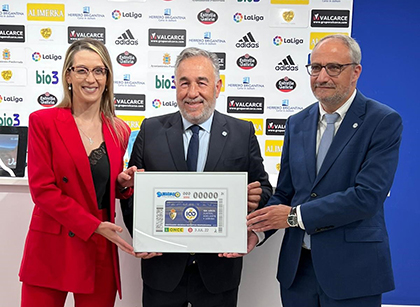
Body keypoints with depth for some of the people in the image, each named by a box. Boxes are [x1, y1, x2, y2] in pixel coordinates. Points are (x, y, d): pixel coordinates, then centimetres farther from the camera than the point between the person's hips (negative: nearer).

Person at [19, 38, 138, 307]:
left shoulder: (119, 131, 7)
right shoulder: (43, 121, -4)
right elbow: (42, 189, -9)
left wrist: (123, 183, -5)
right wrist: (93, 226, -14)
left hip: (101, 251, 3)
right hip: (52, 248, -3)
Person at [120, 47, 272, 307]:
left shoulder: (243, 133, 0)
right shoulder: (151, 130, 1)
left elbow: (263, 190, 3)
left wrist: (255, 199, -20)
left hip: (219, 268, 0)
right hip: (163, 266, 0)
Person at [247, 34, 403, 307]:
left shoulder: (384, 121, -9)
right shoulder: (297, 123, 7)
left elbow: (367, 196, -19)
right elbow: (284, 193, 8)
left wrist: (295, 215, -17)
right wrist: (257, 230, -10)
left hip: (352, 270, -4)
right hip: (297, 265, 5)